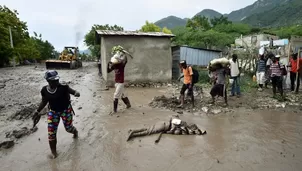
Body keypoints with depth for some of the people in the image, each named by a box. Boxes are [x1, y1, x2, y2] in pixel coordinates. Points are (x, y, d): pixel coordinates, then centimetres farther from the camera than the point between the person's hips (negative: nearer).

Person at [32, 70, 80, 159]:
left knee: (68, 128, 10)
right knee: (51, 132, 2)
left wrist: (76, 93, -42)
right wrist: (37, 111, 6)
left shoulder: (63, 87, -21)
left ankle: (75, 131, 51)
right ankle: (53, 152, 22)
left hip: (66, 110, -2)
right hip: (53, 112, 3)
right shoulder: (44, 90, -10)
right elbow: (44, 102, 6)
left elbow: (72, 91, -17)